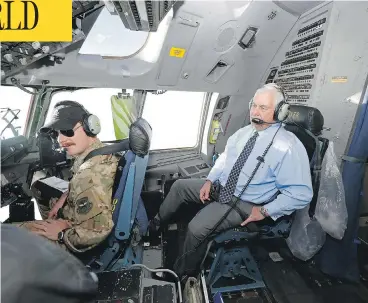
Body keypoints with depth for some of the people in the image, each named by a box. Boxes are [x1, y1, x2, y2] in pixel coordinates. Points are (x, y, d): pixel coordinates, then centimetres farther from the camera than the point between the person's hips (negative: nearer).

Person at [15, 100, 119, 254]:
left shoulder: (89, 175, -37)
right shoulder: (102, 152, -9)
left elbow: (98, 232, -35)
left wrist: (62, 234, -20)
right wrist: (66, 196, -4)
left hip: (73, 240, -8)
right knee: (37, 187, 20)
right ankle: (50, 225, 32)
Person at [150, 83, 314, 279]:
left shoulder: (288, 147, -21)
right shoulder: (244, 132, 0)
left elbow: (301, 193, -21)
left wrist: (264, 211, -20)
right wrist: (209, 180, 0)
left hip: (244, 204, -7)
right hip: (221, 187, 8)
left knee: (197, 228, -21)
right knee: (179, 186, 8)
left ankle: (185, 272, 11)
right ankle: (155, 225, 31)